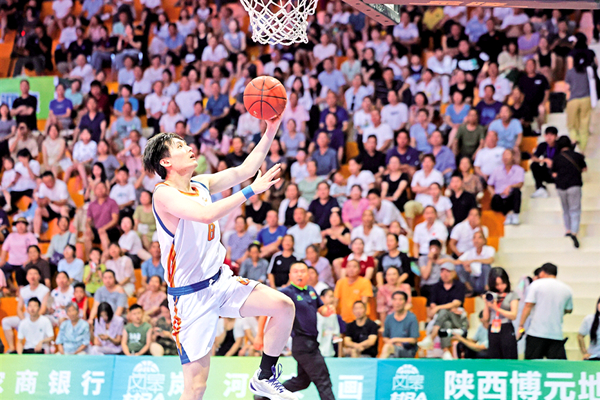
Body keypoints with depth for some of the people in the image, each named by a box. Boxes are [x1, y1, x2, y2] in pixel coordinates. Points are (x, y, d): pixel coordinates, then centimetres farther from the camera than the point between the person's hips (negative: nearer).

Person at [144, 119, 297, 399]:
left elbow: (243, 170, 6)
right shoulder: (164, 194, -17)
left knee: (284, 307, -7)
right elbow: (206, 214, -33)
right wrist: (251, 190, -31)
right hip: (191, 296, -7)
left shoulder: (201, 184, 7)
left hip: (221, 280, 8)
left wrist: (270, 132, -3)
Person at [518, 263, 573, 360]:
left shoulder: (536, 284, 0)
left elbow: (528, 306, -4)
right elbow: (569, 310, 20)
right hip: (557, 335, 3)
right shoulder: (567, 289, 10)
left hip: (536, 333, -3)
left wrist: (521, 326, 0)